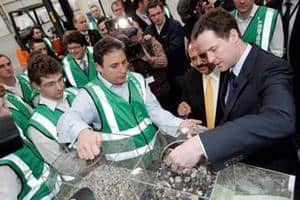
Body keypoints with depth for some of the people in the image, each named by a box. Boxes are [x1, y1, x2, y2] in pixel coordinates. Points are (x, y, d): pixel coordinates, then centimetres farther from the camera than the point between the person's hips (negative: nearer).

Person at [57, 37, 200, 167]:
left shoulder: (137, 80, 5)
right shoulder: (91, 94, -10)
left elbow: (154, 111, 4)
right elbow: (68, 119, -25)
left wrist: (179, 124, -14)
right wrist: (82, 132, -48)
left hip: (156, 153, 3)